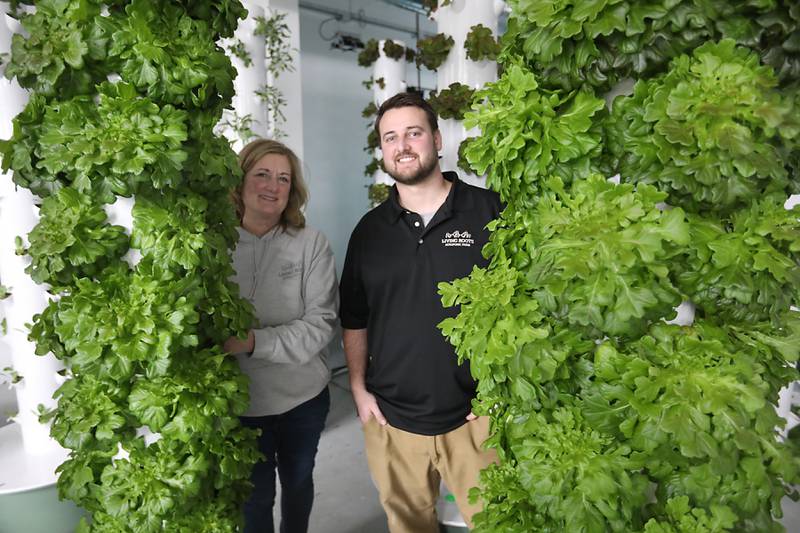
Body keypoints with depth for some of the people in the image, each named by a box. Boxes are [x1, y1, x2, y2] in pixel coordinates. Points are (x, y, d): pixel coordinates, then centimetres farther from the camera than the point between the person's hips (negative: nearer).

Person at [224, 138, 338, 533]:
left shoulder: (311, 243, -11)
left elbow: (321, 324, -16)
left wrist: (256, 342, -25)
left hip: (305, 395, 1)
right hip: (242, 399, -1)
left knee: (298, 481, 24)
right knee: (256, 495, 15)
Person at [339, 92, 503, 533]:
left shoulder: (489, 211, -4)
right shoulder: (370, 229, 6)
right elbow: (354, 319, 12)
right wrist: (358, 388, 5)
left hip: (475, 415, -2)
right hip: (390, 418, 3)